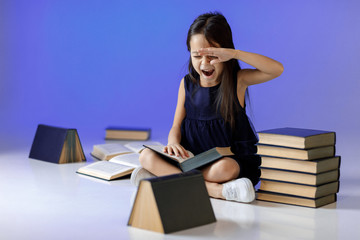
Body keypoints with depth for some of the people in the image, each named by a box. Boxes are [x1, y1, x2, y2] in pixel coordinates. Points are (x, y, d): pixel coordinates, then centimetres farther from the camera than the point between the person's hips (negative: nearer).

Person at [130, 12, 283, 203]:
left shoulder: (238, 80, -4)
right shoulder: (187, 84, 7)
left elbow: (277, 69, -20)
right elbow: (177, 126, 9)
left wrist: (235, 54, -29)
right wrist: (173, 143, -16)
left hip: (229, 159, -5)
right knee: (146, 156, -21)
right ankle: (216, 190, -29)